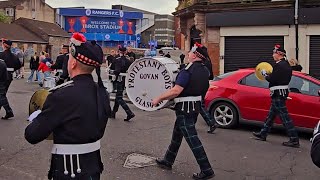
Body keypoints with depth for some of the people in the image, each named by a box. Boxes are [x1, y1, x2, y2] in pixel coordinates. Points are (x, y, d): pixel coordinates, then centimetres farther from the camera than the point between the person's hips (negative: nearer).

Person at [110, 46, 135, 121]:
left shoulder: (118, 60, -14)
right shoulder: (128, 60, 4)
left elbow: (117, 71, -22)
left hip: (119, 80, -7)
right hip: (125, 80, 7)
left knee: (119, 98, -5)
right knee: (118, 96, 17)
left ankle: (130, 113, -15)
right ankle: (113, 113, 27)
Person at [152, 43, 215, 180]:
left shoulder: (188, 70, -20)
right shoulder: (204, 70, 7)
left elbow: (176, 90, -27)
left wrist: (158, 99, -17)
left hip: (184, 108, -9)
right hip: (195, 105, 10)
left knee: (192, 139, -5)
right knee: (177, 135, 20)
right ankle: (167, 161, 34)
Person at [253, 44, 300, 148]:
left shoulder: (279, 65, -17)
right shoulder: (286, 65, 14)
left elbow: (272, 79, -22)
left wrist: (265, 74, -4)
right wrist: (269, 75, 8)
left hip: (278, 94, -11)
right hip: (282, 92, 11)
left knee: (284, 117, -8)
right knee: (271, 115, 18)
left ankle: (294, 140, -5)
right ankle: (263, 134, 29)